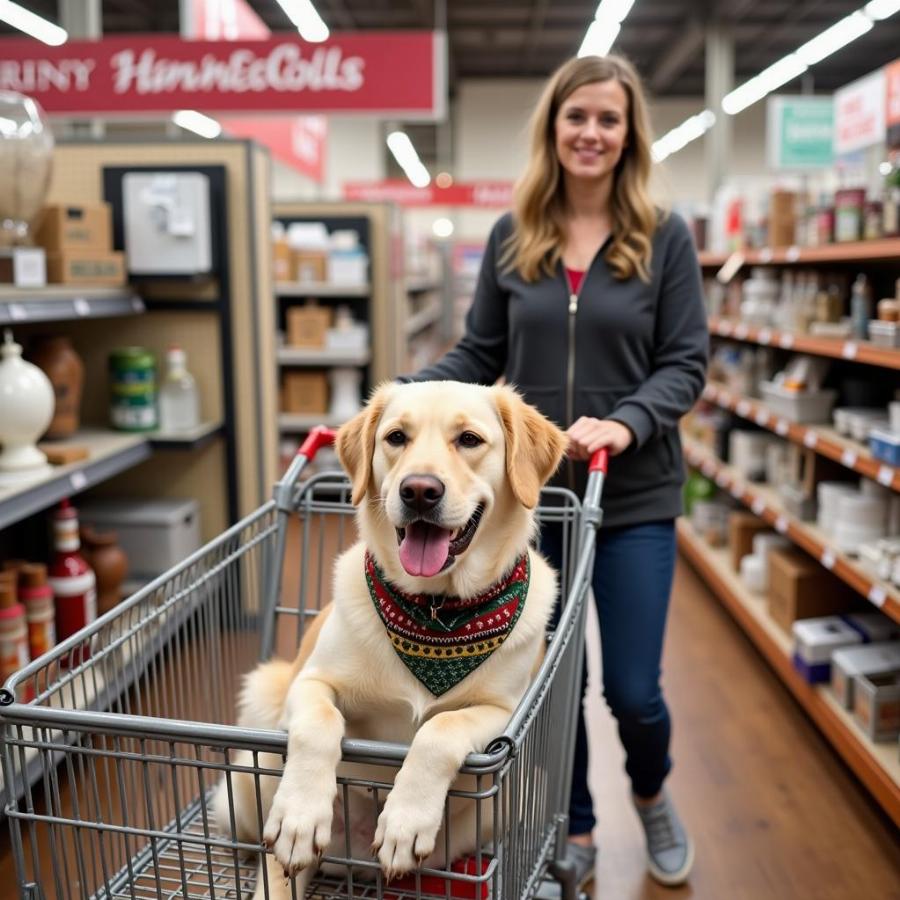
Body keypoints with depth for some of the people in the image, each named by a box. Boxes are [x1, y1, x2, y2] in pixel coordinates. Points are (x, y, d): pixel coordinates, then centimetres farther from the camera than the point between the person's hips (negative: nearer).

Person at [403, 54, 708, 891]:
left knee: (631, 688, 2)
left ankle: (652, 795, 39)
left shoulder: (664, 238, -1)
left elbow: (685, 361, -4)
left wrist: (627, 422, -24)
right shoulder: (512, 236, 3)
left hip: (633, 499, -1)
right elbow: (479, 355, 4)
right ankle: (574, 832, 37)